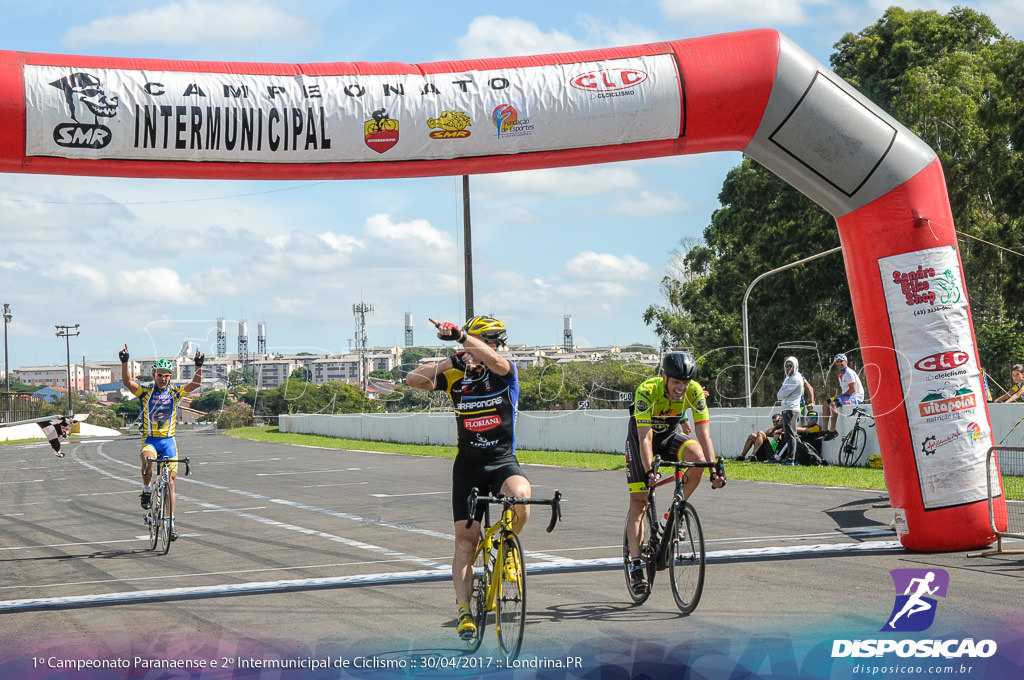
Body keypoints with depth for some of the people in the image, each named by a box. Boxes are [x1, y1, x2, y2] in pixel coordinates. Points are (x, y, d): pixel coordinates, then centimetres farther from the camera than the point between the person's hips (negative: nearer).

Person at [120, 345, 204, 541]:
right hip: (149, 440, -2)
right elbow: (127, 381, -15)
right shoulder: (145, 392, -1)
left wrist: (199, 366, -22)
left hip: (169, 441, 2)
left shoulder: (175, 392, 4)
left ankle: (171, 523, 8)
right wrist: (124, 363, -29)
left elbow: (195, 384, -7)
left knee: (170, 482, 1)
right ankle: (146, 491, -11)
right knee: (147, 459, -37)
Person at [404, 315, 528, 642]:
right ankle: (464, 609, 1)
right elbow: (413, 379, -5)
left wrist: (460, 335, -42)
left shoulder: (506, 372, -4)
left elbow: (494, 360, -29)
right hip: (468, 463, 2)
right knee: (465, 538, -4)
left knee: (520, 495, -33)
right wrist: (450, 361, -16)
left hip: (503, 460, -2)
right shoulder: (457, 375, 2)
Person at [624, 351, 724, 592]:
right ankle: (635, 562, -7)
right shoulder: (647, 391, -33)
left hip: (670, 434, 3)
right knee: (638, 502, -11)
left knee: (698, 458, -29)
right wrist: (649, 471, -50)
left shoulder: (694, 391, -25)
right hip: (641, 435, -3)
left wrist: (714, 470, -37)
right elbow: (645, 438, -37)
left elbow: (703, 434, -26)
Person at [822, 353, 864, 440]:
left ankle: (833, 431, -32)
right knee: (826, 403, 3)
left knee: (833, 403, -29)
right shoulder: (840, 375, 17)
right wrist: (838, 396, 4)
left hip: (855, 397, -10)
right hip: (846, 397, 10)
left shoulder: (849, 373, -13)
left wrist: (840, 396, -14)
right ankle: (825, 429, -2)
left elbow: (853, 389, -20)